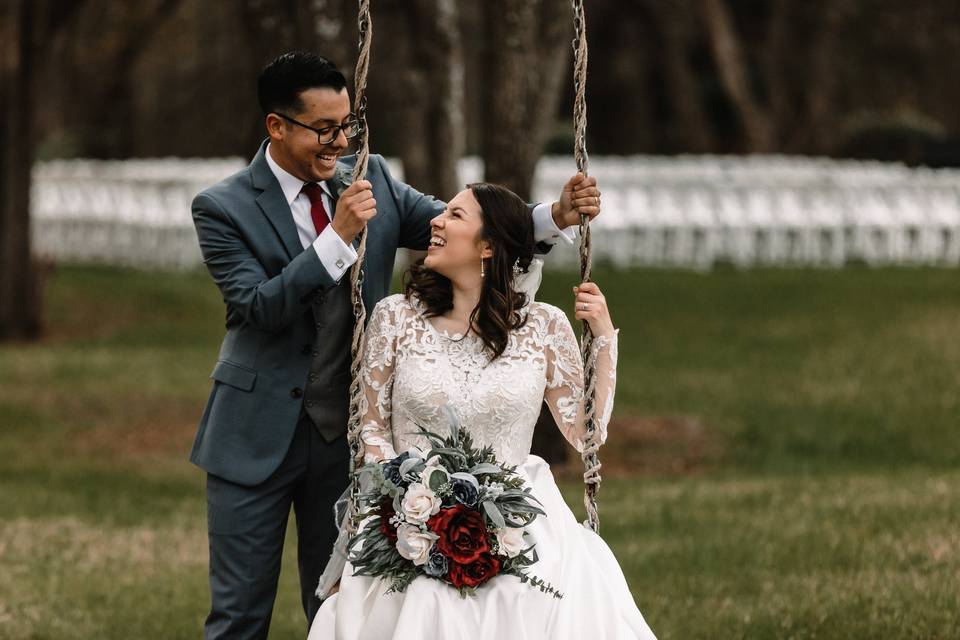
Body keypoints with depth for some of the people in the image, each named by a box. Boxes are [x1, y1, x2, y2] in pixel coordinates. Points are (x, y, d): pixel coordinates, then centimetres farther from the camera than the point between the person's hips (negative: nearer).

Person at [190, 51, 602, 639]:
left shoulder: (371, 180, 2)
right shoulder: (223, 209, -10)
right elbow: (259, 308, -20)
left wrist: (557, 216, -14)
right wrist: (338, 237, -29)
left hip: (347, 431, 4)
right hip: (260, 434, -4)